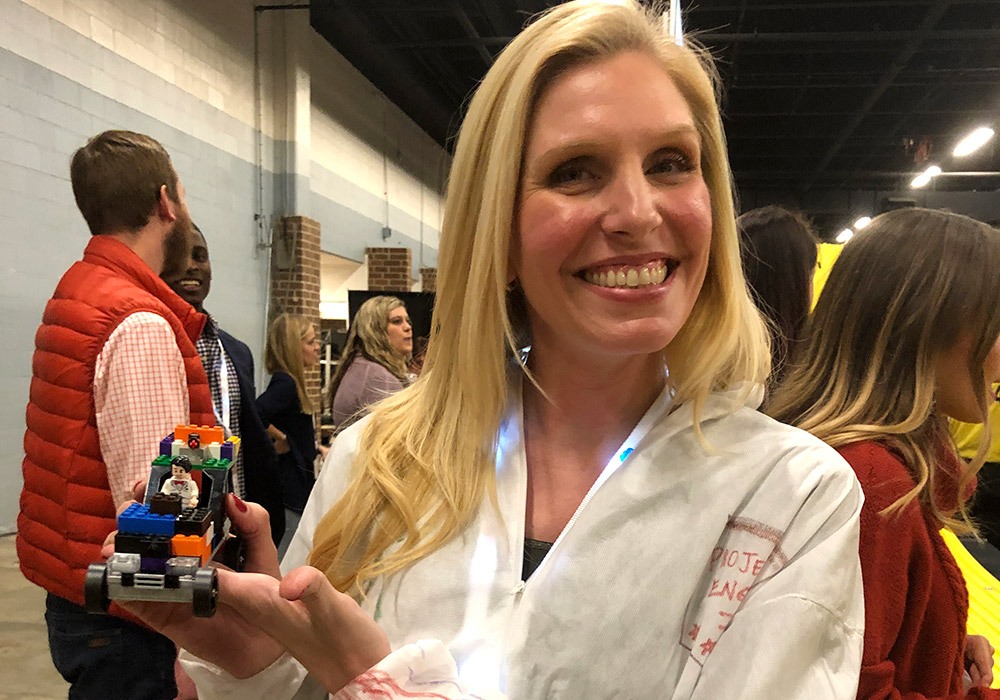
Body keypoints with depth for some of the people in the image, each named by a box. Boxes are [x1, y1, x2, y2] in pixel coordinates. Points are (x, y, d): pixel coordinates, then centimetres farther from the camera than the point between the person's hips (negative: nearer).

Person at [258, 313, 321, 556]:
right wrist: (281, 439, -21)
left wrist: (313, 448, 17)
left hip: (298, 484, 10)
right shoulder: (284, 383, -19)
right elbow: (255, 415, -35)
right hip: (290, 487, -10)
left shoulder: (288, 382, 11)